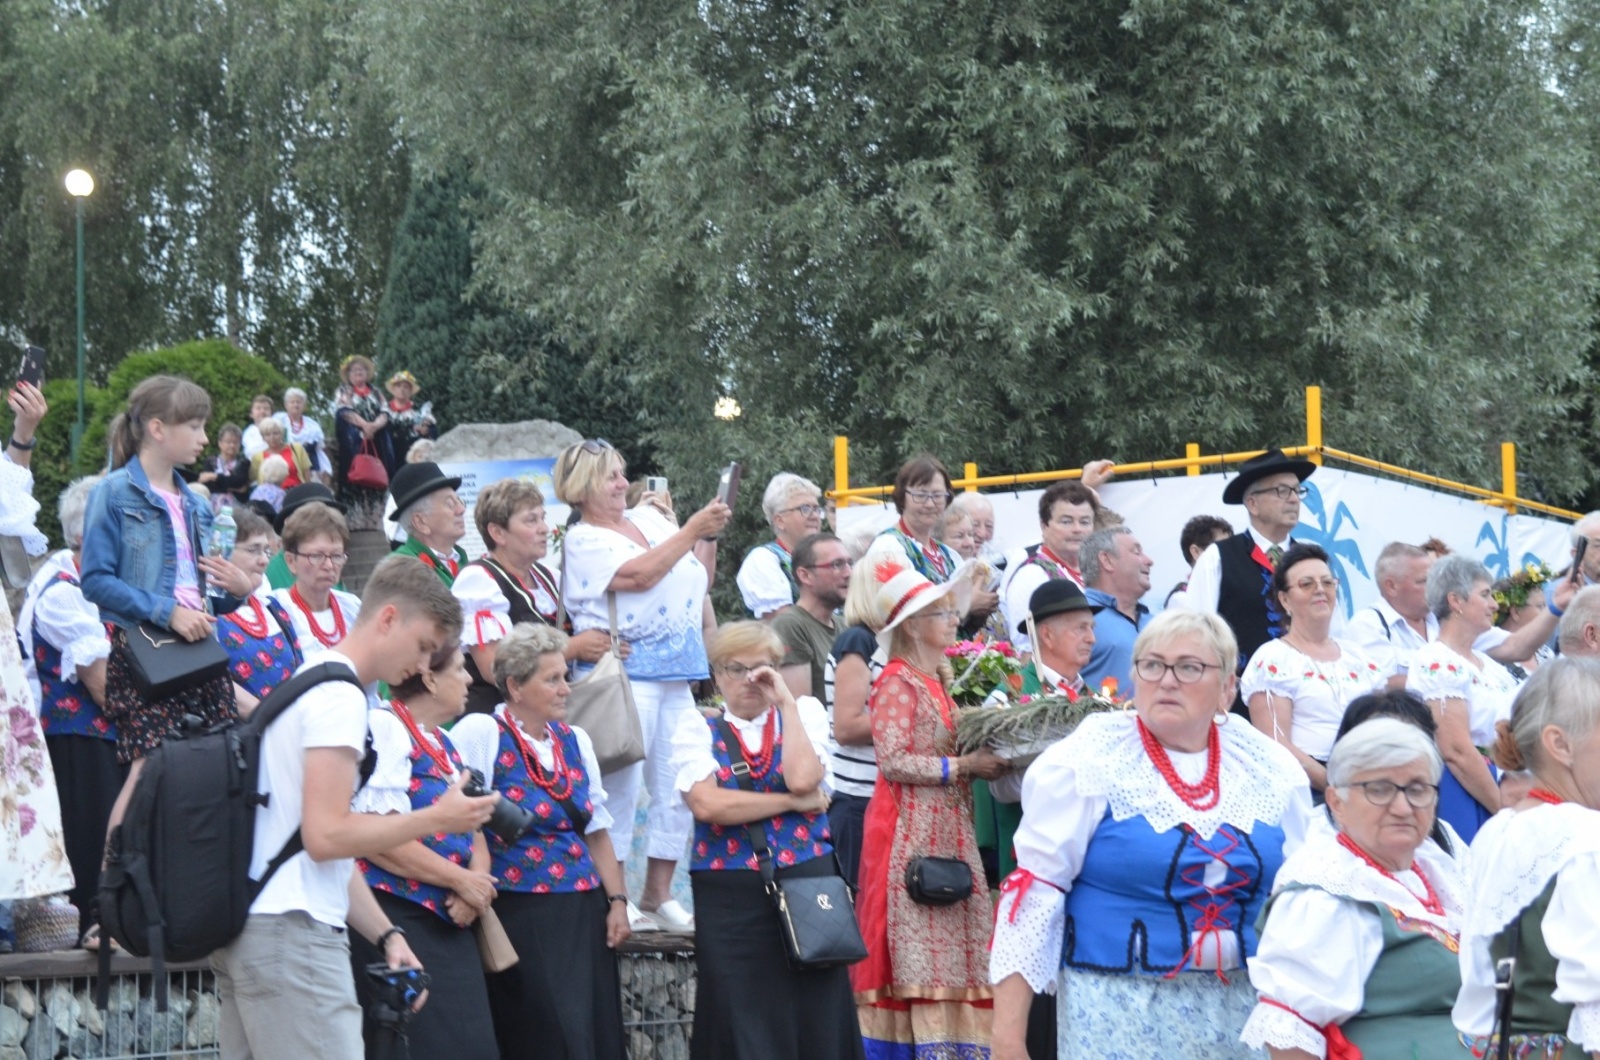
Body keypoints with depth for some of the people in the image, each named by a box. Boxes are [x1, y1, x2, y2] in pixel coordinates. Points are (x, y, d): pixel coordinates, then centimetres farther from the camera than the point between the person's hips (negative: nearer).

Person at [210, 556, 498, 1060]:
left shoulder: (308, 683, 22)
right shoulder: (339, 696, -11)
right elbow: (325, 836, -18)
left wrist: (387, 935, 14)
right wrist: (436, 819, -10)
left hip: (246, 926, 10)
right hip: (291, 932, -10)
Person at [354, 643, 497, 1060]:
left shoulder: (444, 745, 19)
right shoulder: (385, 729, -9)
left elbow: (474, 832, 20)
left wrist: (477, 883, -2)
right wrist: (461, 879, -13)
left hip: (448, 922, 9)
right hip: (399, 920, -9)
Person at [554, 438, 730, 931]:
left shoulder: (649, 518, 17)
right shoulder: (582, 540, -3)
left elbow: (697, 579, 19)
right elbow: (640, 575, -18)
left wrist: (709, 536, 3)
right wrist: (692, 530, -13)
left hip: (675, 673, 7)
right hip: (624, 672, -7)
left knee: (680, 785, 7)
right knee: (621, 785, -8)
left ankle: (658, 892, 17)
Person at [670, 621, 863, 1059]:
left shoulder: (803, 715, 9)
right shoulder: (698, 730, 6)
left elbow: (802, 779, -11)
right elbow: (706, 804, -12)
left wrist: (785, 702, -6)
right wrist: (793, 802, -9)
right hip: (729, 897, -1)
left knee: (815, 1020, 1)